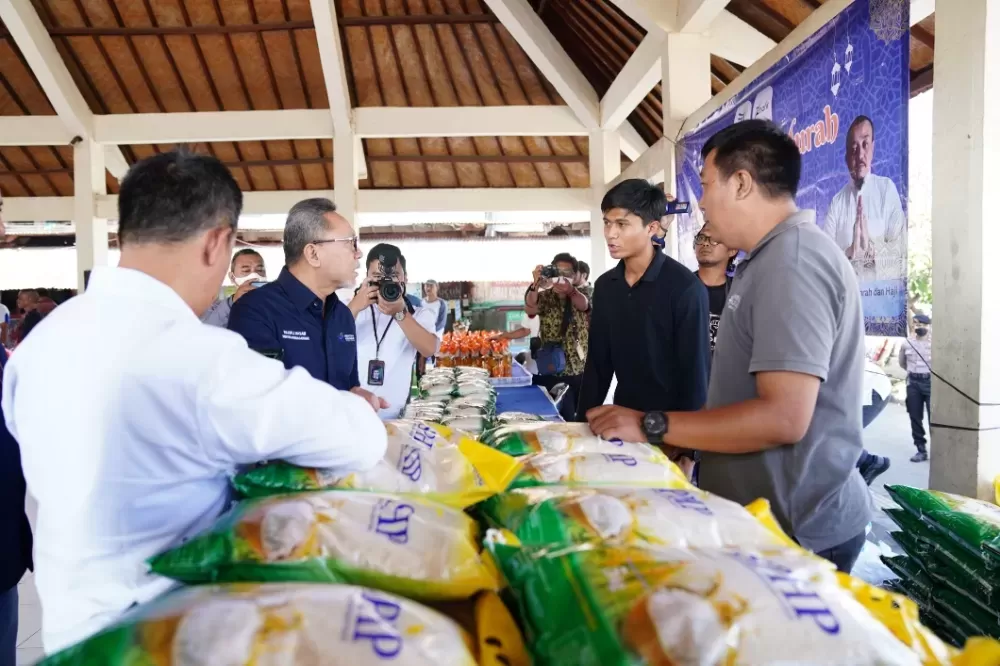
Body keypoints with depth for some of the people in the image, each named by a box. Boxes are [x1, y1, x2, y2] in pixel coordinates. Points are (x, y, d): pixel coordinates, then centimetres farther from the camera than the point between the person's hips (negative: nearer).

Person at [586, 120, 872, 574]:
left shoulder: (792, 259, -21)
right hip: (770, 517, 9)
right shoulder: (775, 257, 12)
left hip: (800, 530, -9)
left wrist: (652, 426, -22)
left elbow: (783, 417, -28)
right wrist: (681, 441, 14)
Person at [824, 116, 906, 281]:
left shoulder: (888, 189, 3)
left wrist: (872, 248, -15)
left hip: (882, 284, 0)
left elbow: (900, 251, -1)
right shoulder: (837, 202, 5)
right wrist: (849, 253, -16)